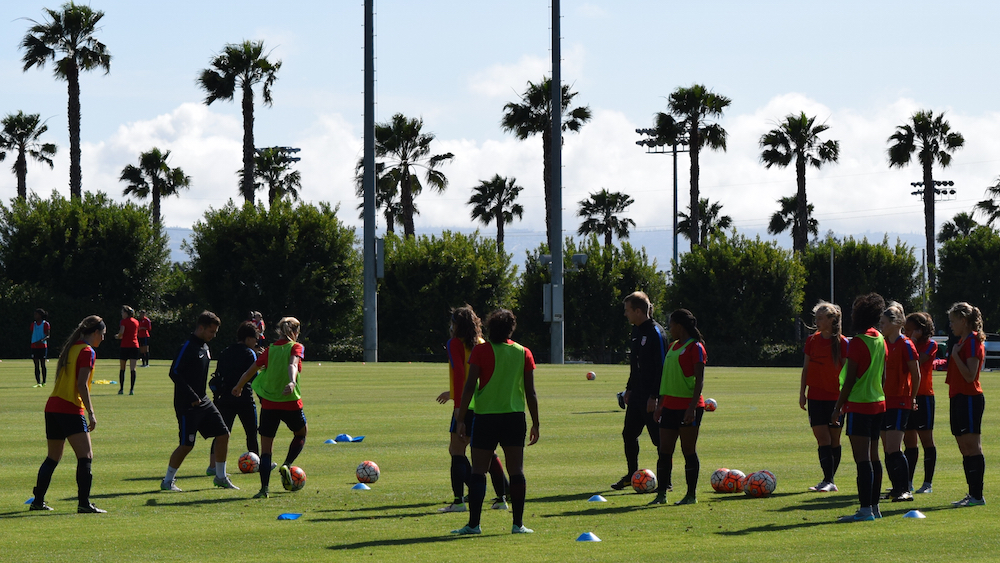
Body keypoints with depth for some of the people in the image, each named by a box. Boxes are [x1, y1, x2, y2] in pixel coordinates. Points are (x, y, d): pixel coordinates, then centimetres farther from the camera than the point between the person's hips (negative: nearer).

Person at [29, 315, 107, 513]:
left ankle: (38, 501, 20)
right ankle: (84, 503, -18)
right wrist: (91, 413, -14)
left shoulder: (71, 348, 18)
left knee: (53, 457, 18)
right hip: (71, 409, -9)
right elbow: (82, 385, -15)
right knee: (86, 456, -10)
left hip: (52, 407, 9)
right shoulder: (87, 352, -7)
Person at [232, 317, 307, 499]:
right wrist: (292, 382, -40)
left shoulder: (270, 350, 8)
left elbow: (250, 371, 13)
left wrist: (238, 387, 29)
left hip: (268, 403, 2)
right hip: (291, 403, -2)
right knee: (301, 433, 26)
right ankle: (286, 465, 4)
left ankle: (264, 488, -6)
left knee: (266, 447, 7)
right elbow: (292, 364, -23)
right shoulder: (296, 348, -2)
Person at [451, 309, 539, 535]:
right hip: (515, 418, 2)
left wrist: (461, 418, -5)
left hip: (486, 417, -2)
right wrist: (535, 423, 12)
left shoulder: (481, 351, -3)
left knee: (478, 471, 2)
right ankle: (518, 523, 3)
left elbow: (469, 387, -8)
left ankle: (474, 523, -2)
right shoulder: (523, 353, 4)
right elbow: (530, 392, 5)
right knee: (516, 471, 5)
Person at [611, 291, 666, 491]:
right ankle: (632, 476, 26)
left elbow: (661, 366, -19)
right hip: (637, 395, 9)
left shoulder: (655, 332, -15)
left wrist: (654, 397, -22)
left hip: (650, 396, -9)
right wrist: (629, 388, 21)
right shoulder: (637, 331, 13)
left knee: (659, 439, -4)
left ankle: (665, 481, 2)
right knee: (629, 434, 13)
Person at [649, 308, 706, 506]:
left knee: (688, 450, -2)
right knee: (664, 450, 4)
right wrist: (660, 404, 20)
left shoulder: (695, 348, -9)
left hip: (688, 406, -8)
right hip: (670, 406, 8)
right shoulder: (673, 346, 17)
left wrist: (692, 407, -21)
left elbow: (699, 380, -14)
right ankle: (661, 493, 8)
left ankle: (691, 495, 5)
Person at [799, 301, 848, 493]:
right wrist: (802, 393, 7)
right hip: (816, 397, 3)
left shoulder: (842, 343, -6)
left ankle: (830, 481, 11)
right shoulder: (812, 340, 6)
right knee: (822, 439, -5)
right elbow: (806, 368, 11)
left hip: (835, 397, -3)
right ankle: (828, 481, -7)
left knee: (834, 439, 4)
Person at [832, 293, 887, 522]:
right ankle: (874, 506, 17)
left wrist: (838, 407, -9)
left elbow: (850, 379, -15)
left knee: (862, 459, -10)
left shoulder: (857, 342, -14)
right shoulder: (881, 340, 10)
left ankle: (865, 509, -14)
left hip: (859, 406, -9)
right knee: (873, 456, 13)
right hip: (878, 403, 9)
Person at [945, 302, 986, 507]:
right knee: (965, 449, 10)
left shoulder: (973, 341, -12)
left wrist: (955, 355, -18)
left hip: (969, 399, -10)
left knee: (972, 447, -9)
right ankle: (972, 494, 13)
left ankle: (977, 496, -9)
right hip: (959, 398, 10)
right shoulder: (963, 341, 17)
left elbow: (970, 375, -20)